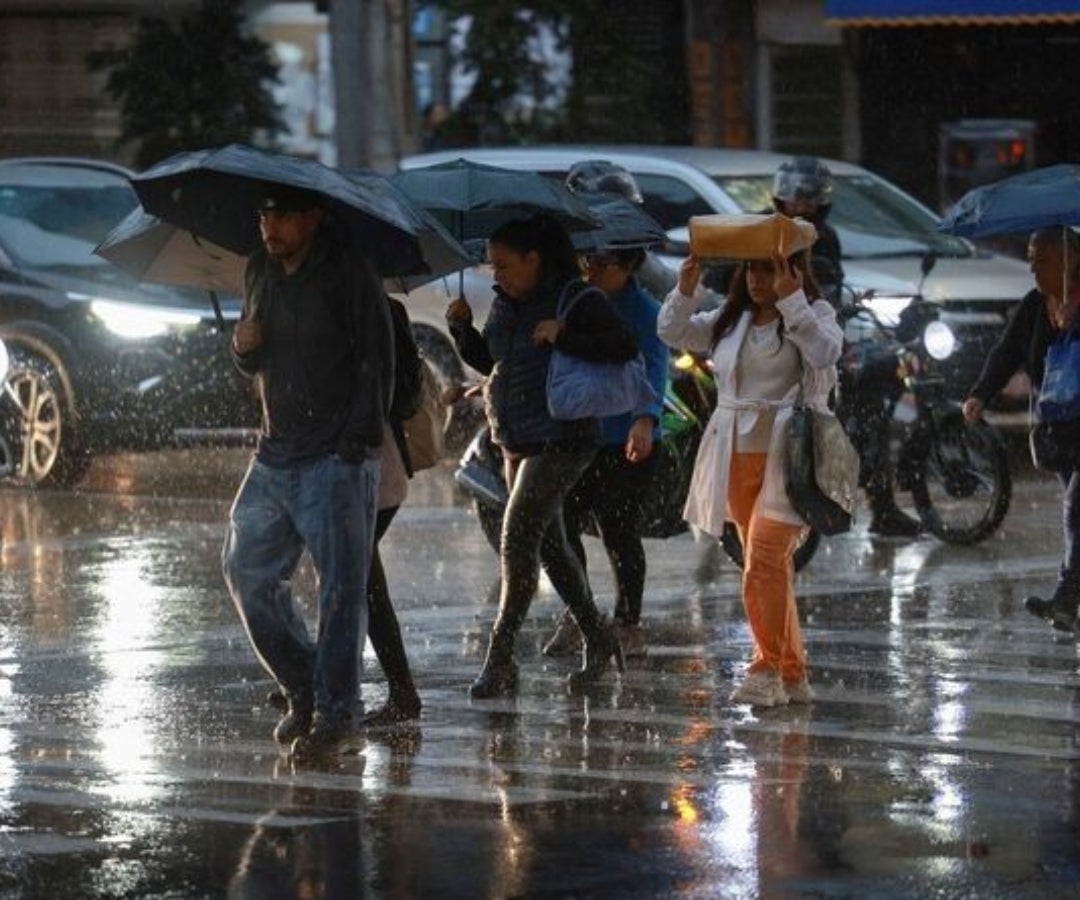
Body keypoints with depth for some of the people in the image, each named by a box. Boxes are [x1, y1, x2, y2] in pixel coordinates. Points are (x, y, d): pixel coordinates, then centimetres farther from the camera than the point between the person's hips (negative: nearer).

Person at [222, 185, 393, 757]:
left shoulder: (348, 273, -10)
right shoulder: (261, 271, 11)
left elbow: (377, 361, -11)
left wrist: (357, 442, -18)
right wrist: (244, 349, -3)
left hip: (337, 457, -7)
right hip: (275, 453, 7)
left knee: (340, 586, -6)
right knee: (246, 569, 6)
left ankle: (333, 709, 1)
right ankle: (302, 688, 20)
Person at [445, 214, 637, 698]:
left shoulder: (578, 299, -11)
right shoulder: (506, 303, 10)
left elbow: (625, 348, -18)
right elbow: (486, 361, 20)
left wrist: (564, 335, -26)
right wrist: (462, 328, 2)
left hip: (561, 440, -8)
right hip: (517, 441, 8)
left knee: (517, 540, -14)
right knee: (549, 544, 14)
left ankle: (500, 659, -13)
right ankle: (598, 639, 29)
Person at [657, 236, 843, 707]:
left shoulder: (814, 314, -1)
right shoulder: (731, 318, 15)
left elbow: (826, 352, -20)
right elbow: (673, 332, 11)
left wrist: (790, 301, -26)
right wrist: (685, 290, -6)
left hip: (787, 455, -6)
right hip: (738, 457, 6)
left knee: (765, 560, -17)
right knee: (770, 567, 10)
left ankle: (769, 668, -11)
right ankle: (792, 675, 16)